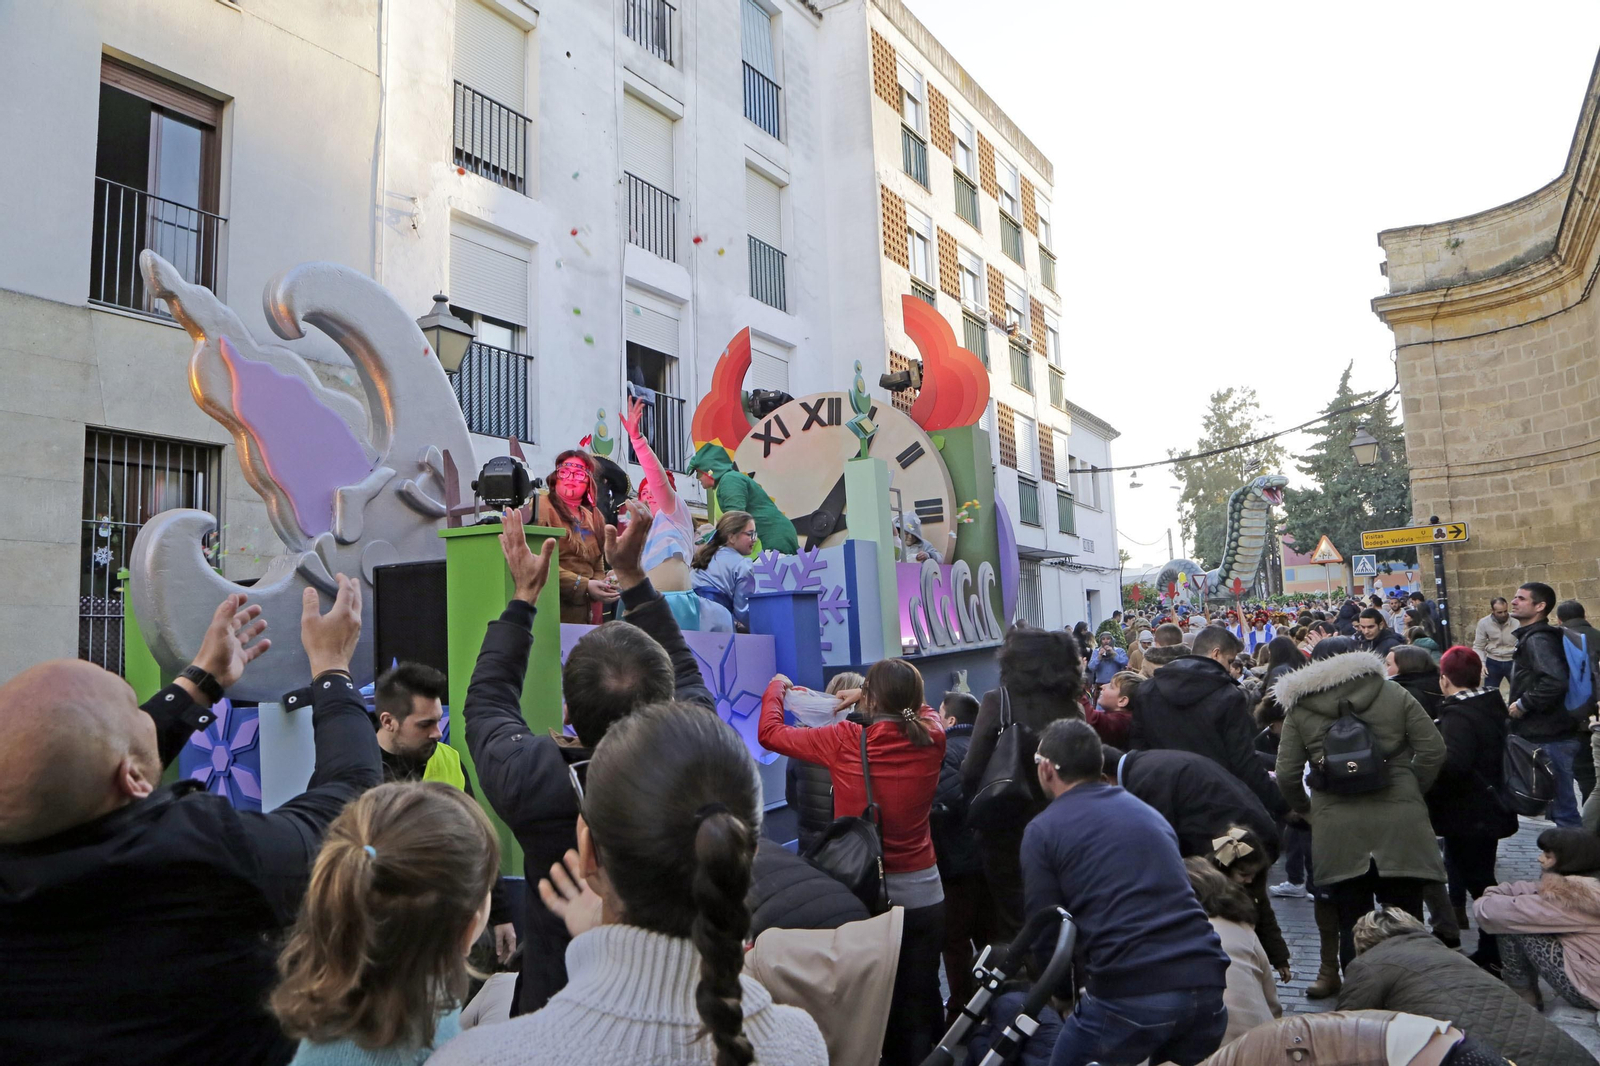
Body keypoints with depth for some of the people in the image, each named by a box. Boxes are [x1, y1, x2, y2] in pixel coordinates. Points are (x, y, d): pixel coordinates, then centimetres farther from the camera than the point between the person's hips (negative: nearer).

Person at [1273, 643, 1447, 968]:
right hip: (1400, 822, 1)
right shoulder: (1394, 694, 7)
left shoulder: (1299, 708, 5)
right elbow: (1433, 749, 2)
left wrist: (1305, 809, 18)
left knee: (1352, 928, 8)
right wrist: (1413, 790, 16)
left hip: (1336, 830, -1)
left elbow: (1286, 775, 1)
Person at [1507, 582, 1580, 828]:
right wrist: (1521, 705, 14)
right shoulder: (1531, 637, 14)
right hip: (1545, 734, 10)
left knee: (1562, 805, -3)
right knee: (1558, 802, 17)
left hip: (1549, 738, -10)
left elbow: (1554, 682, -32)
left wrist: (1523, 704, -20)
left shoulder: (1538, 639, -18)